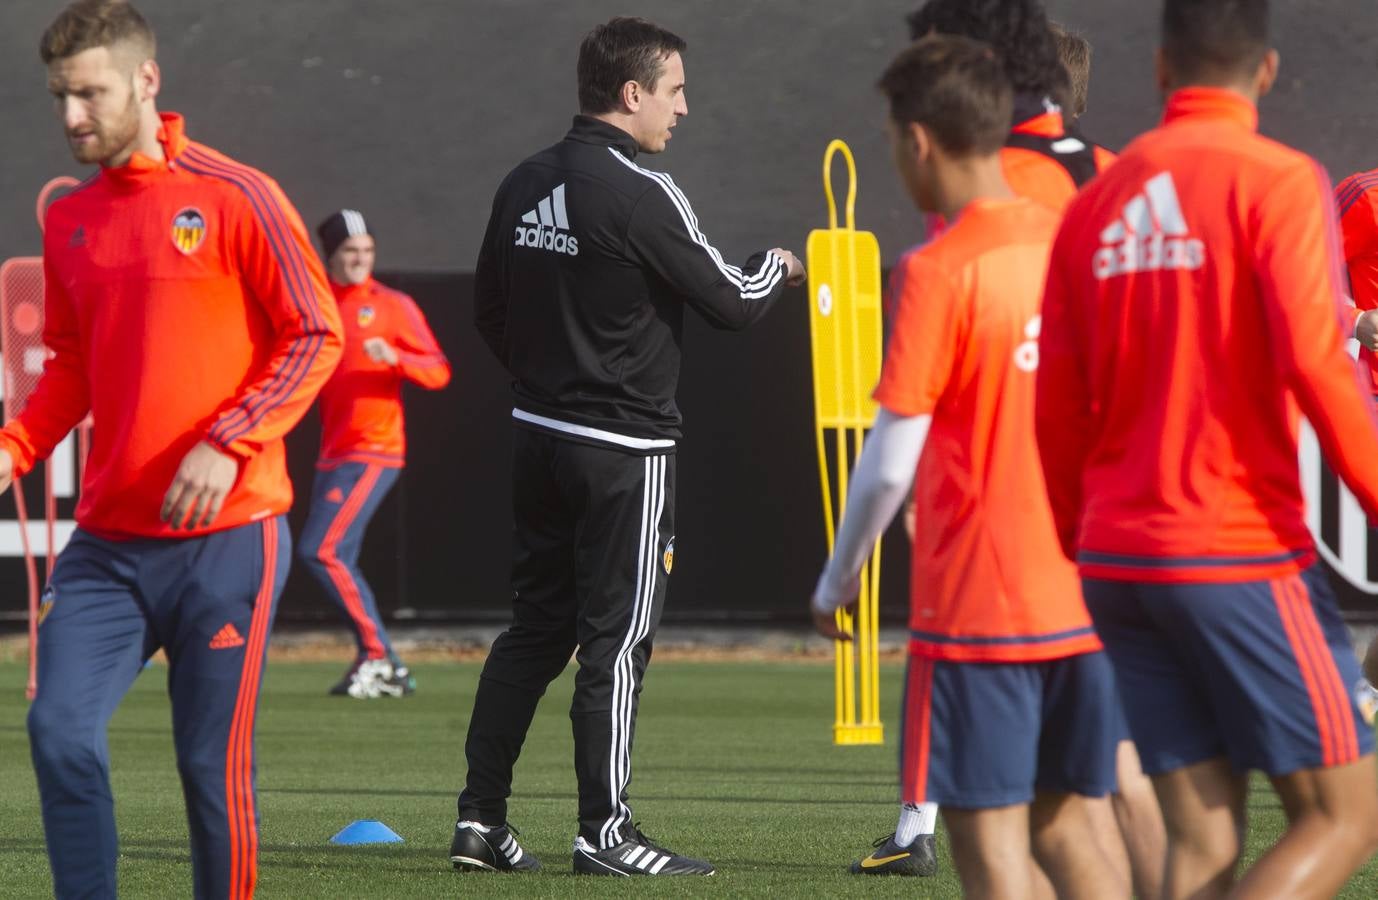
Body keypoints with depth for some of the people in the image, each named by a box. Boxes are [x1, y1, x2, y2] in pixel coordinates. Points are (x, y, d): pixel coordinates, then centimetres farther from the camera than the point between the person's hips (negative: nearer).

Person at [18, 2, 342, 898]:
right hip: (107, 543, 5)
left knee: (213, 763, -2)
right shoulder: (69, 220, 11)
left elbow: (316, 335, -7)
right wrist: (15, 451, 2)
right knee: (61, 730, -10)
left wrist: (228, 443, -18)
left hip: (226, 538, -5)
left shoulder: (234, 197, -7)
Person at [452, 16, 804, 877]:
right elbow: (730, 302, -11)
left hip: (540, 436, 8)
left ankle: (481, 818, 13)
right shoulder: (640, 194, -16)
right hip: (624, 452, -8)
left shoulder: (525, 185, 7)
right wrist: (779, 265, 10)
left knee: (534, 627, 14)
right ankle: (604, 832, 1)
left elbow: (491, 309, 15)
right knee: (617, 638, -1)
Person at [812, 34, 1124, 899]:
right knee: (1067, 829, 14)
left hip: (975, 609, -6)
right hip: (1086, 603, 6)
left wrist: (839, 578, 1)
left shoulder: (939, 272, -13)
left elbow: (891, 461, -13)